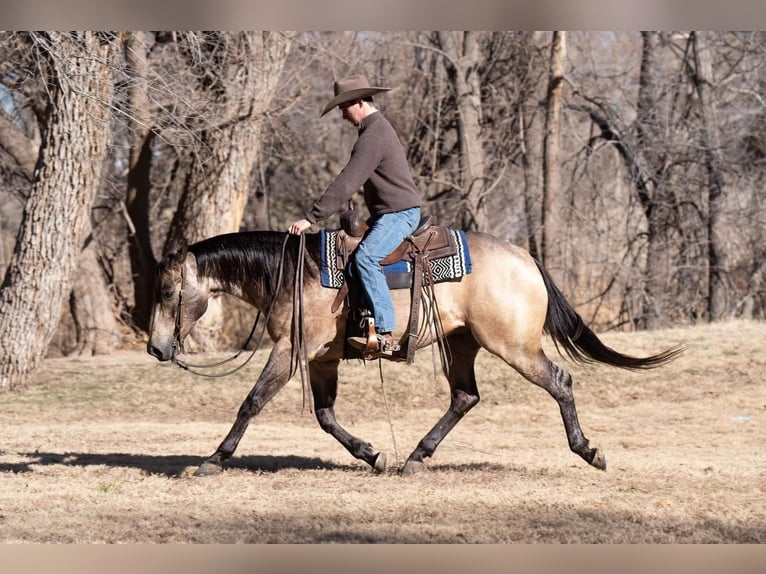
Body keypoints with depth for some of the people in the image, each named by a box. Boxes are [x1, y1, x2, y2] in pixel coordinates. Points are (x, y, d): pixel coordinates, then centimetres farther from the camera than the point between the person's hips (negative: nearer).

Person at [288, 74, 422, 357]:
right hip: (387, 213, 11)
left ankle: (385, 335, -36)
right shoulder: (378, 128, 18)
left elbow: (346, 184, -22)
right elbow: (348, 183, 24)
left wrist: (311, 218, -21)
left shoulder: (373, 137, -17)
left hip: (400, 213, -11)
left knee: (365, 257, -29)